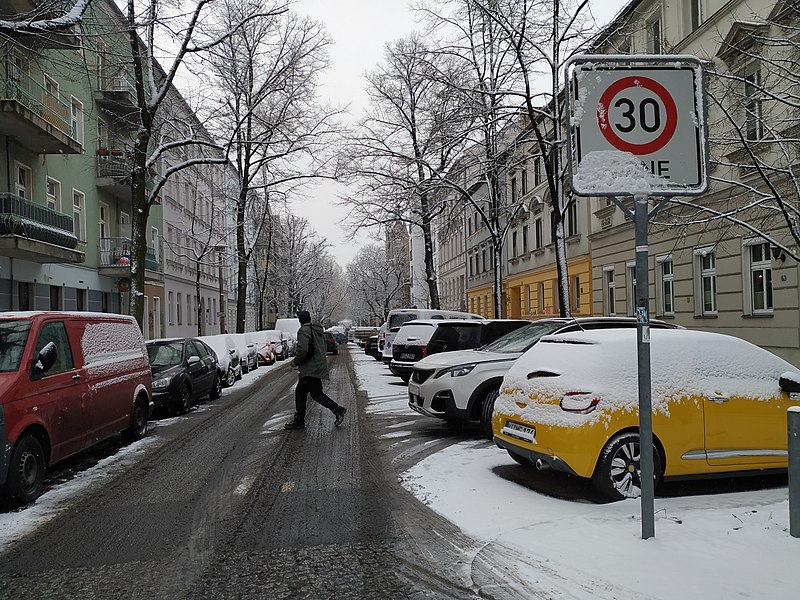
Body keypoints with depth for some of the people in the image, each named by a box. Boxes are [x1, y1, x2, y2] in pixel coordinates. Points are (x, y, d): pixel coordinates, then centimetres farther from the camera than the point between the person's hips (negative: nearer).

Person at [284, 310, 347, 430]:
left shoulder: (303, 331, -13)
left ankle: (338, 410, -3)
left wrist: (296, 362, -9)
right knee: (300, 392, 13)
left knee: (316, 393, -5)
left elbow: (303, 349, -26)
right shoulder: (318, 330, 16)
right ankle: (299, 420, 16)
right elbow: (322, 349, 20)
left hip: (311, 369, -10)